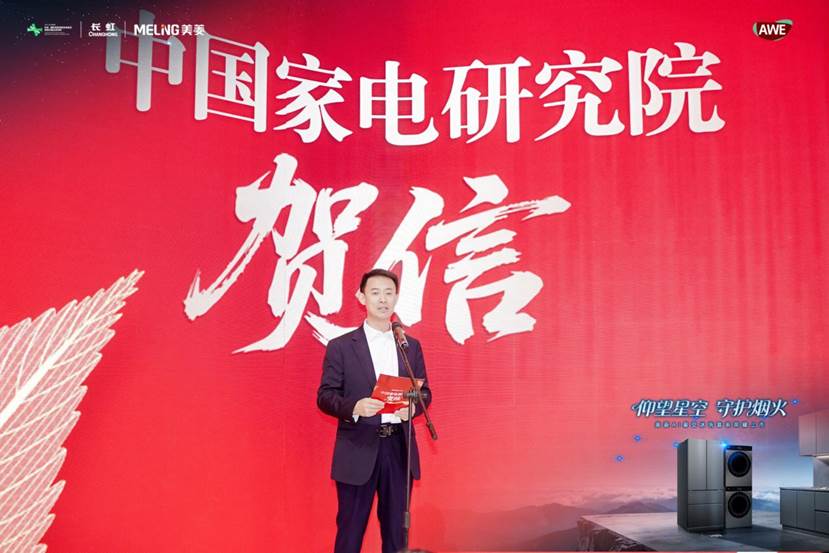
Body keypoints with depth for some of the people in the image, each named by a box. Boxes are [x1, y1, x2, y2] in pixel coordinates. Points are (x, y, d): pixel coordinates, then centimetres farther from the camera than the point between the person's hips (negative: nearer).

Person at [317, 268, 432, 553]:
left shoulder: (411, 346, 11)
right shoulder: (341, 346, 0)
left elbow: (424, 392, 12)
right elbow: (325, 396, -3)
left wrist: (412, 406, -11)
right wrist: (354, 407, -23)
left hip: (399, 447, 3)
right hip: (358, 449, -3)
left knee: (396, 528, 10)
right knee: (351, 528, 4)